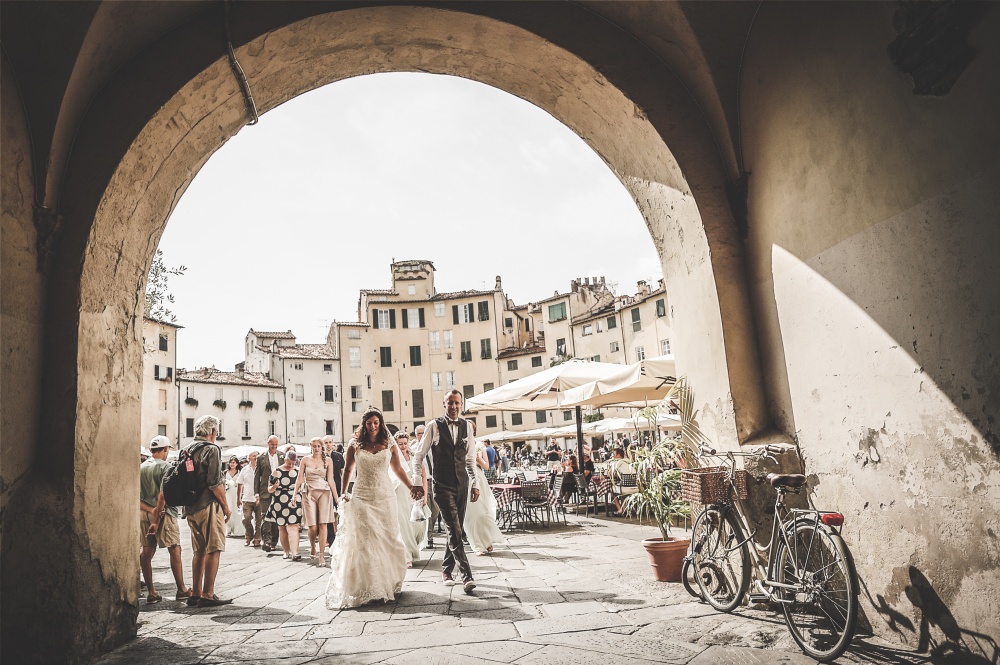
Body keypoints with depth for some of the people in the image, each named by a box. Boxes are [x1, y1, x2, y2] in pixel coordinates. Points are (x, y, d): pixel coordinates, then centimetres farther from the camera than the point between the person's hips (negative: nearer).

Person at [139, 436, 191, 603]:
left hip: (144, 514, 6)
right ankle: (181, 590, 7)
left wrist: (151, 509, -7)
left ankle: (151, 592, 13)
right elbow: (163, 495, -17)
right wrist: (157, 521, -13)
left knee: (146, 552, 9)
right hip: (164, 513, -6)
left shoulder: (140, 468, 9)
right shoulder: (165, 467, -10)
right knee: (175, 550, 2)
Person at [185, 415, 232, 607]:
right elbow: (215, 483, -17)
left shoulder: (188, 450, 14)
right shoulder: (211, 449, -11)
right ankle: (207, 595, -5)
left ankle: (195, 594, 19)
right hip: (209, 506, -9)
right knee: (213, 550, -4)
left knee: (199, 551, 15)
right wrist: (226, 506, -8)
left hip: (192, 508, 9)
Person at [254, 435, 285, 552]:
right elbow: (256, 477, 6)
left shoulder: (282, 456, 8)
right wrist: (256, 493, -1)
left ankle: (274, 541, 15)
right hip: (265, 492, -1)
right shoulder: (261, 458, 6)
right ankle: (267, 541, -17)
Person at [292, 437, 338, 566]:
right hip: (309, 493, 0)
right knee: (313, 526, -4)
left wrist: (337, 497, 2)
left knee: (322, 524, -8)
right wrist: (294, 495, -1)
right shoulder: (305, 460, 7)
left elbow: (330, 480, 6)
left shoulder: (328, 460, 6)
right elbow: (300, 479, 6)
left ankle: (322, 555, -3)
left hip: (324, 493, 0)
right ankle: (312, 547, 26)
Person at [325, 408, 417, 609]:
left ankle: (387, 584, 20)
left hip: (384, 498, 1)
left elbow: (398, 470, 10)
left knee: (387, 540, 5)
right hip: (362, 499, -1)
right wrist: (343, 494, 2)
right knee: (362, 541, -2)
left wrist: (412, 489, 8)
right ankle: (364, 587, 7)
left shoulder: (389, 445, 4)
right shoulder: (355, 445, 2)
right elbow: (347, 470, 10)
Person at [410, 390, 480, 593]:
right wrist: (417, 483, -4)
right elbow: (418, 456, 1)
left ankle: (446, 570, 26)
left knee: (455, 530, 11)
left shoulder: (466, 426, 7)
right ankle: (467, 575, -11)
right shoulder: (434, 426, -4)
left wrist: (475, 483, 9)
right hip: (443, 485, -4)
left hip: (462, 485, 4)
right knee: (454, 531, -11)